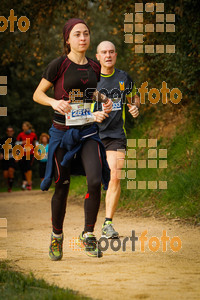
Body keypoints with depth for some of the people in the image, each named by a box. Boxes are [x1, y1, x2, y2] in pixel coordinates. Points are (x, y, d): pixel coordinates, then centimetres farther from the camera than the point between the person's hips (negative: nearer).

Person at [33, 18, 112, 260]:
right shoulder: (58, 65, -6)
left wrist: (105, 105, 3)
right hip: (62, 133, -3)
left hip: (88, 132, 3)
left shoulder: (94, 68, 7)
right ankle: (56, 236, 27)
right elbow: (37, 94, -1)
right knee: (62, 186, 5)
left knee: (95, 181, -16)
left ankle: (88, 235, -1)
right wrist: (54, 102, -19)